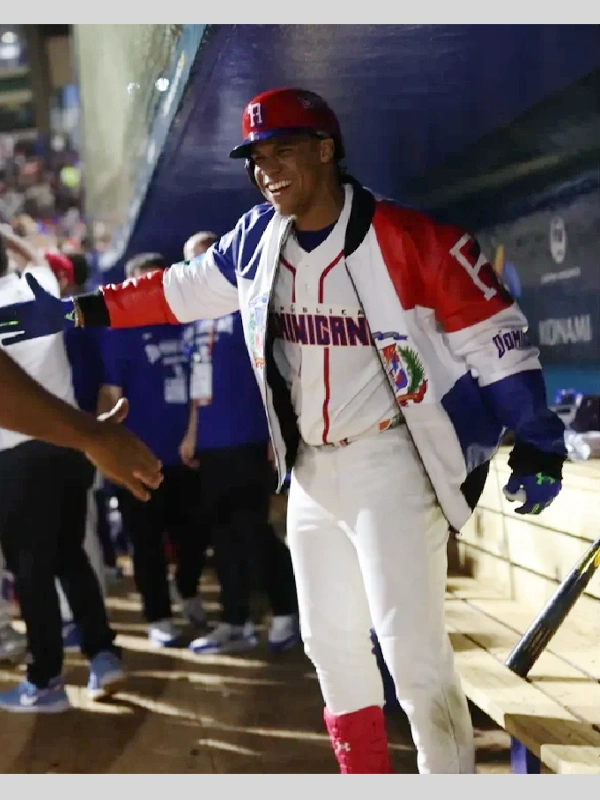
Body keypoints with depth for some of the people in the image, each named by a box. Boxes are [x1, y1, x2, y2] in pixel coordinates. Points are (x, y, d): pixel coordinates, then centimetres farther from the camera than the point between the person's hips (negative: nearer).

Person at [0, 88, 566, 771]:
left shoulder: (410, 239, -16)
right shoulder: (257, 239, 2)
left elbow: (494, 335, -11)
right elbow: (180, 291, 14)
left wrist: (536, 443, -14)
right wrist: (73, 311, 12)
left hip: (389, 465, -6)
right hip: (311, 471, 7)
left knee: (410, 645, -12)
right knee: (331, 644, 13)